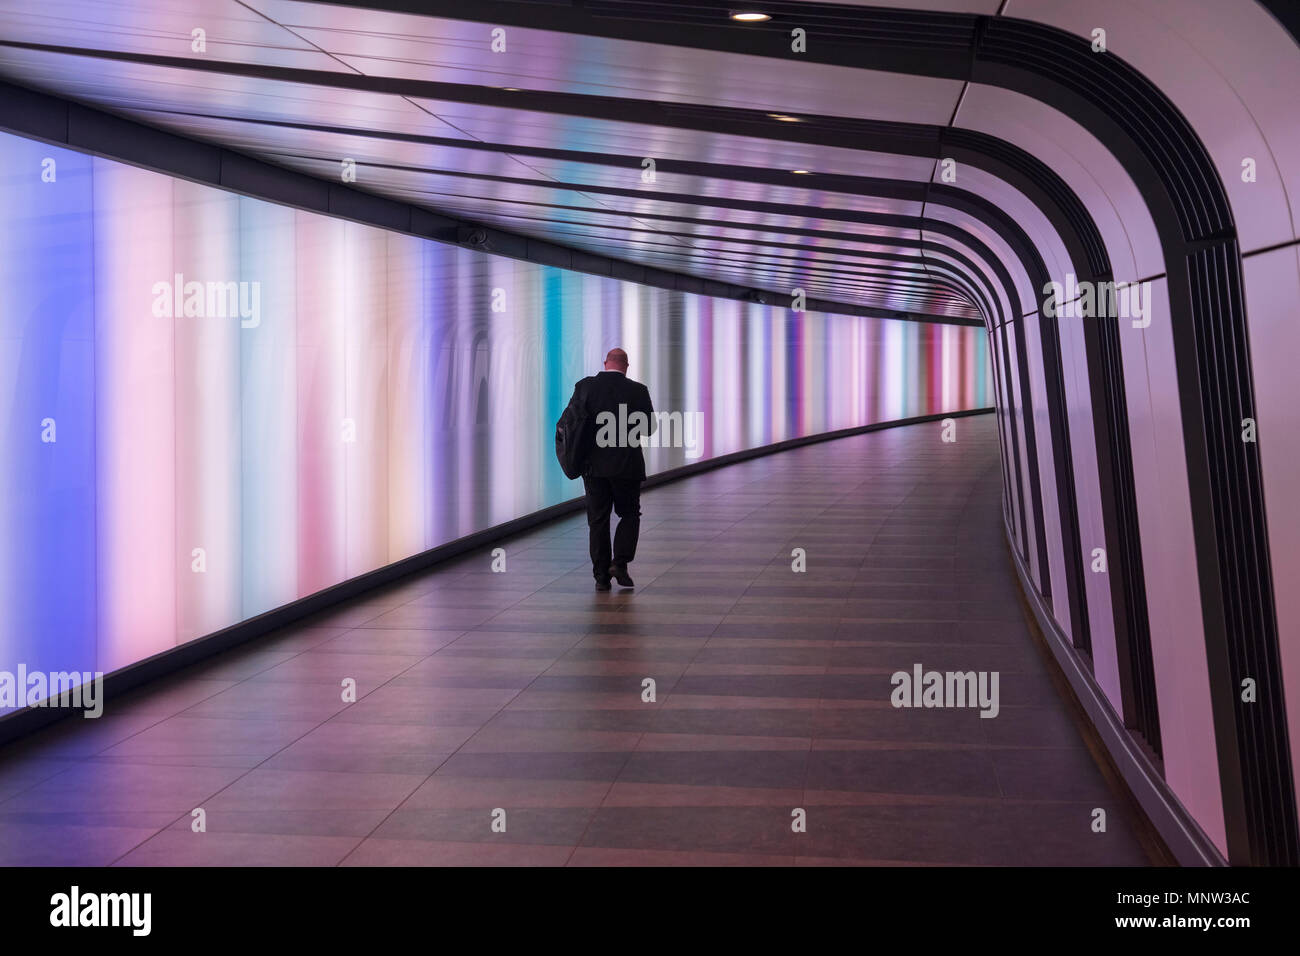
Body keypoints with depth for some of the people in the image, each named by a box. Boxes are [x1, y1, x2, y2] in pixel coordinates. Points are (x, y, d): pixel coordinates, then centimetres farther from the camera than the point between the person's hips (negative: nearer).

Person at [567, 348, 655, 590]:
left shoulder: (585, 386, -2)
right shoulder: (638, 391, -6)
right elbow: (649, 429, -1)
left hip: (594, 465, 2)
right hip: (626, 465, -1)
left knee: (598, 520, 8)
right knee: (629, 515, 15)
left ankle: (601, 575, 6)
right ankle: (619, 563, -1)